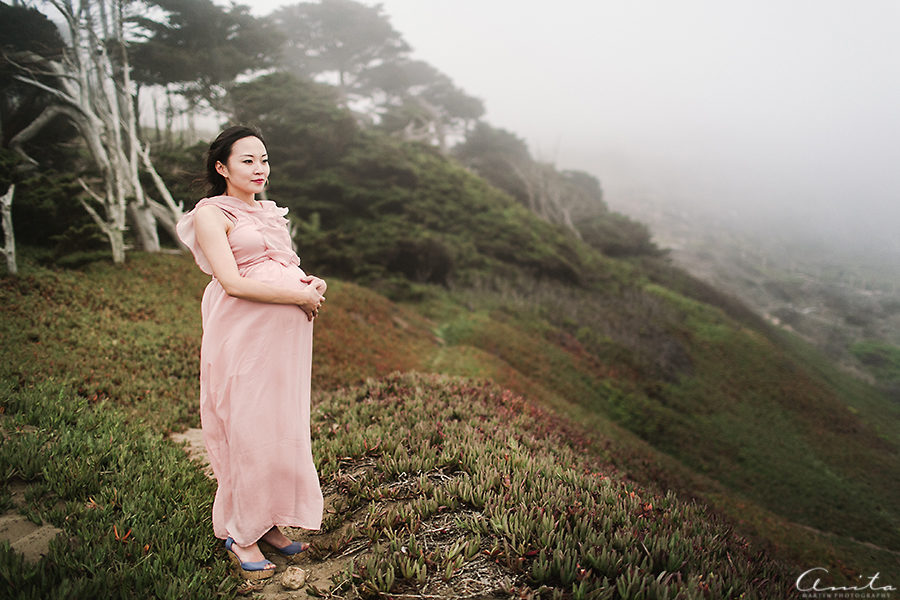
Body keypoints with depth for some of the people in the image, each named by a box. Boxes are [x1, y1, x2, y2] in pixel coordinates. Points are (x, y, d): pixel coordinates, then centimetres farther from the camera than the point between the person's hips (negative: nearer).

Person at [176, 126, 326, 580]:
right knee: (248, 429, -2)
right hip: (243, 335, -7)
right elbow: (233, 282, -15)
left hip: (286, 334, 7)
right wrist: (299, 296, -12)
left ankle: (268, 522, 23)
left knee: (284, 427, 9)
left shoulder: (270, 213, 20)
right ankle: (239, 535, 14)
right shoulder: (211, 214, -4)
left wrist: (313, 284, 2)